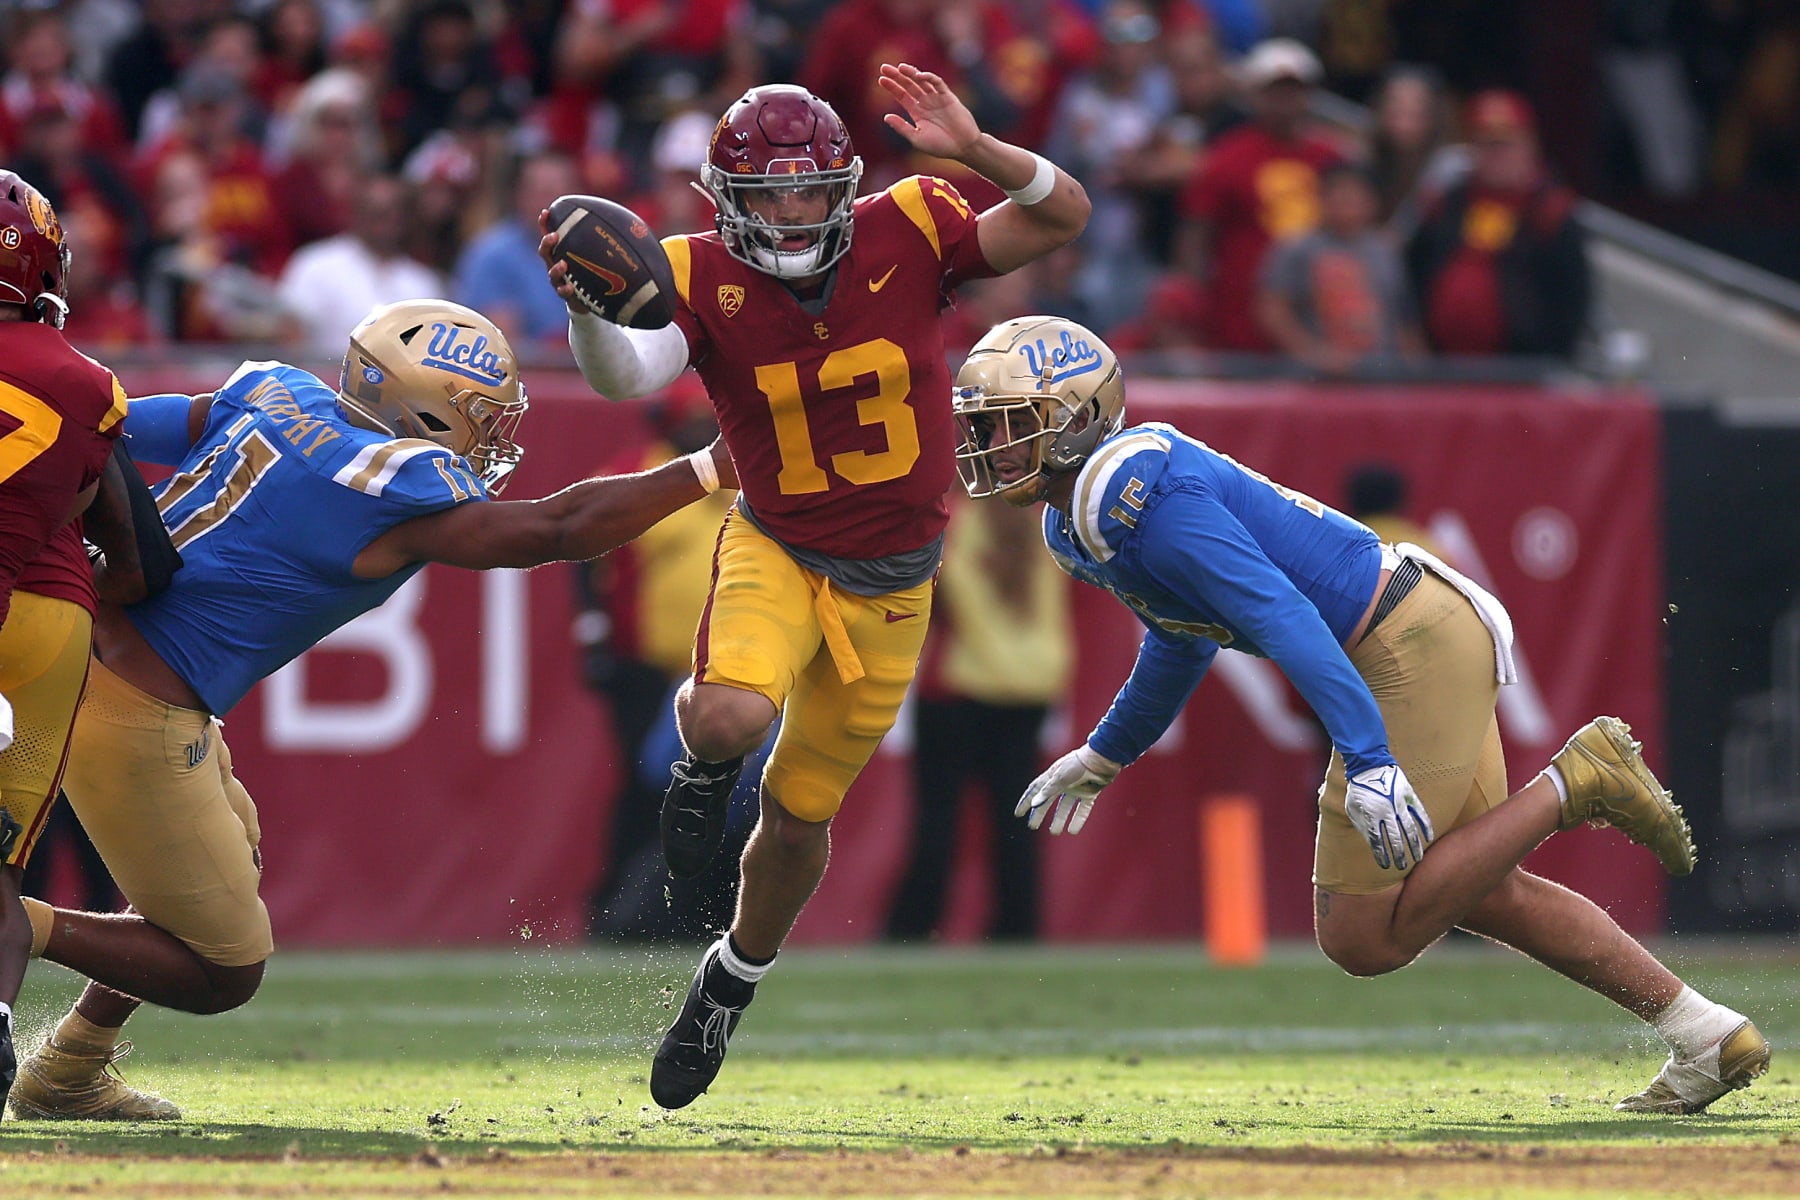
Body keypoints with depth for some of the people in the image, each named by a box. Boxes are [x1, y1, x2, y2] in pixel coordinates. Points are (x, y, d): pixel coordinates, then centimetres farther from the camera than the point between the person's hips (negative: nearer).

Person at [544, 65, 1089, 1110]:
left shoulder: (906, 234, -14)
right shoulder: (704, 279, -15)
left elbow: (1065, 217, -16)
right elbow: (625, 374, -31)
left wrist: (976, 152, -33)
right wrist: (588, 305, -52)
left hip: (889, 582, 1)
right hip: (775, 549, -1)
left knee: (801, 813, 12)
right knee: (731, 716, -34)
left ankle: (733, 983, 40)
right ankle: (706, 766, 5)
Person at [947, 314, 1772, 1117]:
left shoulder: (1136, 491, -20)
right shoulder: (1073, 522, 12)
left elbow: (1280, 614, -29)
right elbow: (1180, 640, 30)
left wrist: (1368, 761, -36)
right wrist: (1105, 754, 40)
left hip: (1410, 649, -10)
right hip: (1420, 644, 10)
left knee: (1363, 939, -8)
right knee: (1484, 896, 18)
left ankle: (1574, 785, -6)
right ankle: (1713, 1038, 21)